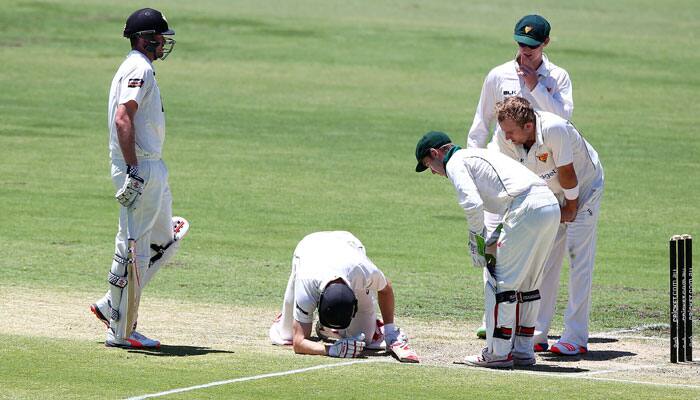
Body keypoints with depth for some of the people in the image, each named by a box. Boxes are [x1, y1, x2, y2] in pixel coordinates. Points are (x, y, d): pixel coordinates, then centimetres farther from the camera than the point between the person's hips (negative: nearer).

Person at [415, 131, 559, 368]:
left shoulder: (455, 163, 4)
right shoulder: (481, 155, 32)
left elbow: (473, 204, -11)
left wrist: (476, 242, 1)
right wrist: (494, 241, 19)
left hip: (527, 208, -9)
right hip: (552, 204, 9)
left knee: (501, 282, -1)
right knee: (527, 283, 18)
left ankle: (498, 353, 1)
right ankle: (522, 351, 23)